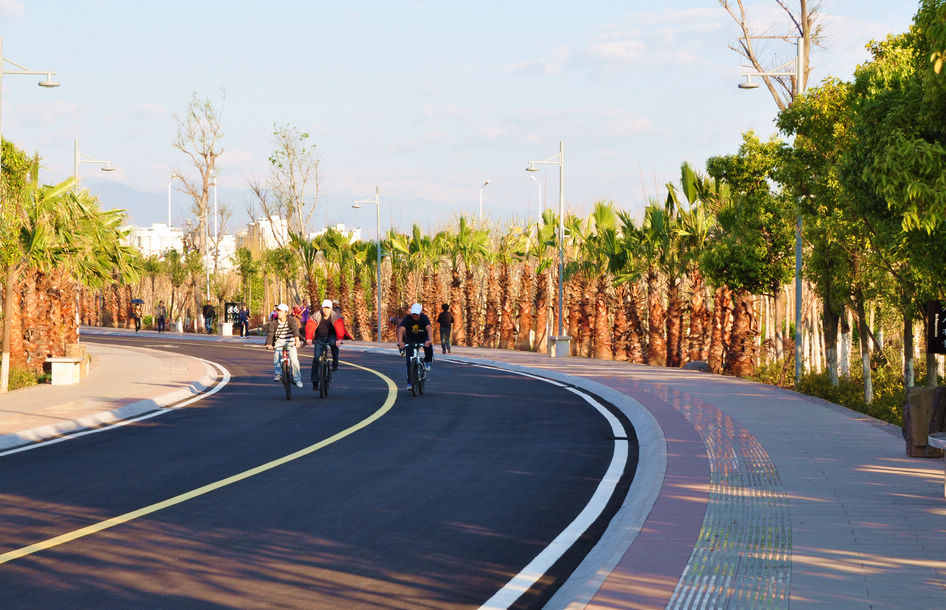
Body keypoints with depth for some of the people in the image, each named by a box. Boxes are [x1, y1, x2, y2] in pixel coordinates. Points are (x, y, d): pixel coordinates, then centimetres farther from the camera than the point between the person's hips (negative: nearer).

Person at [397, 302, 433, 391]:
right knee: (409, 361, -8)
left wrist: (429, 340, -54)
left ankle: (427, 362, -6)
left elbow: (429, 328, -35)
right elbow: (401, 329, -34)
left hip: (423, 338, 0)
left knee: (428, 347, -34)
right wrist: (400, 342, -52)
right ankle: (409, 382, 2)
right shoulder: (407, 318, -21)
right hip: (410, 340, 0)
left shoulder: (424, 317, -20)